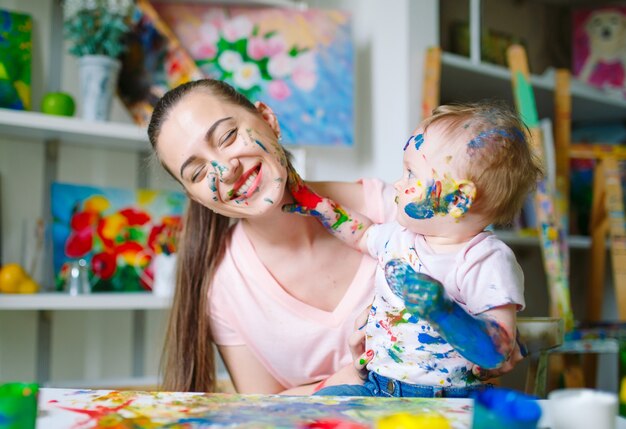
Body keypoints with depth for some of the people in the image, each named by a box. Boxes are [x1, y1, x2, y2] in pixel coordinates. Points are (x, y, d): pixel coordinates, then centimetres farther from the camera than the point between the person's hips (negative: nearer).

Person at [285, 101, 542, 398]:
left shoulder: (487, 262, -16)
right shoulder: (401, 237, 9)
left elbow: (497, 353, -23)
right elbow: (362, 234, 33)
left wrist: (443, 311, -36)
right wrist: (313, 204, 31)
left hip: (446, 397, -6)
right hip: (374, 387, 6)